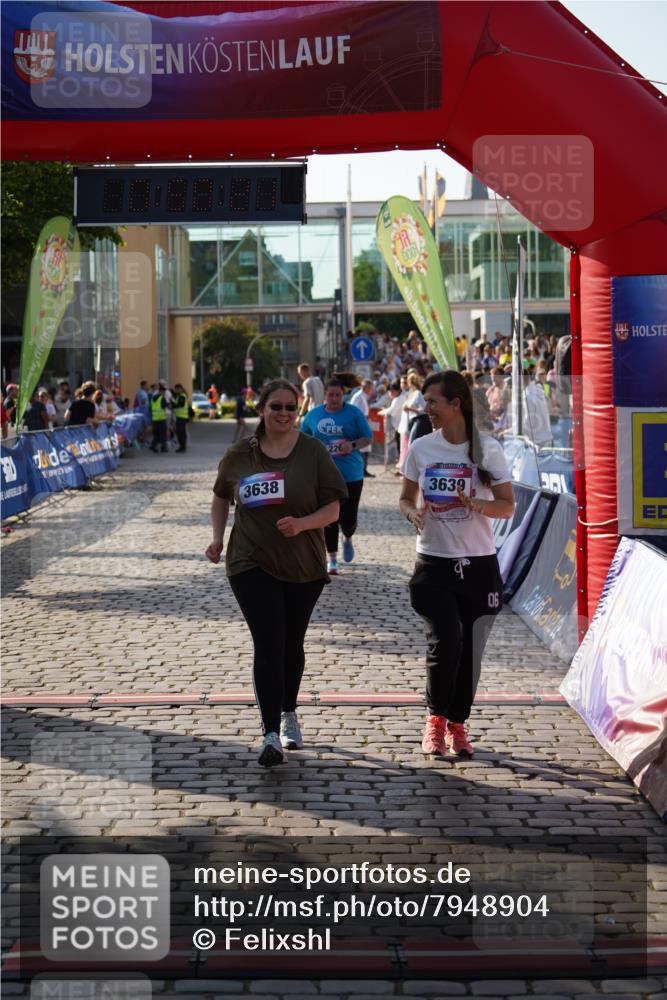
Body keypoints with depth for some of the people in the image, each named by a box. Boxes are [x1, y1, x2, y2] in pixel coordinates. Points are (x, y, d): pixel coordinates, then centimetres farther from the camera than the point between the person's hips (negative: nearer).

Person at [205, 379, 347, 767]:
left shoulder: (313, 452, -3)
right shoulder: (239, 455, 1)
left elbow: (333, 509, -5)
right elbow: (222, 496, 19)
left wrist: (302, 523, -23)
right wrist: (218, 538, 6)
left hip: (304, 566, 1)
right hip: (252, 564, -1)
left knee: (292, 644, 14)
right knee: (269, 645, -11)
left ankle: (289, 713, 38)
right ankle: (271, 735, -13)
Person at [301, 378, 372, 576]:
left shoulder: (354, 413, -1)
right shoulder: (313, 415, 6)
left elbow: (367, 438, -1)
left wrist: (353, 445, -19)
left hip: (351, 475, -1)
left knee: (348, 518, -1)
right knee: (329, 518, 0)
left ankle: (348, 539, 34)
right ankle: (332, 559, 12)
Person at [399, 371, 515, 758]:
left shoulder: (488, 449, -3)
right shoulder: (421, 449, 2)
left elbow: (508, 506, -1)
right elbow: (406, 498, 12)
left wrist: (477, 504, -21)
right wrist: (412, 512, -11)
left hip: (479, 565, 0)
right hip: (434, 564, 0)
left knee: (470, 650, 6)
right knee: (444, 643, -14)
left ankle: (458, 724, 24)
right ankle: (436, 718, 9)